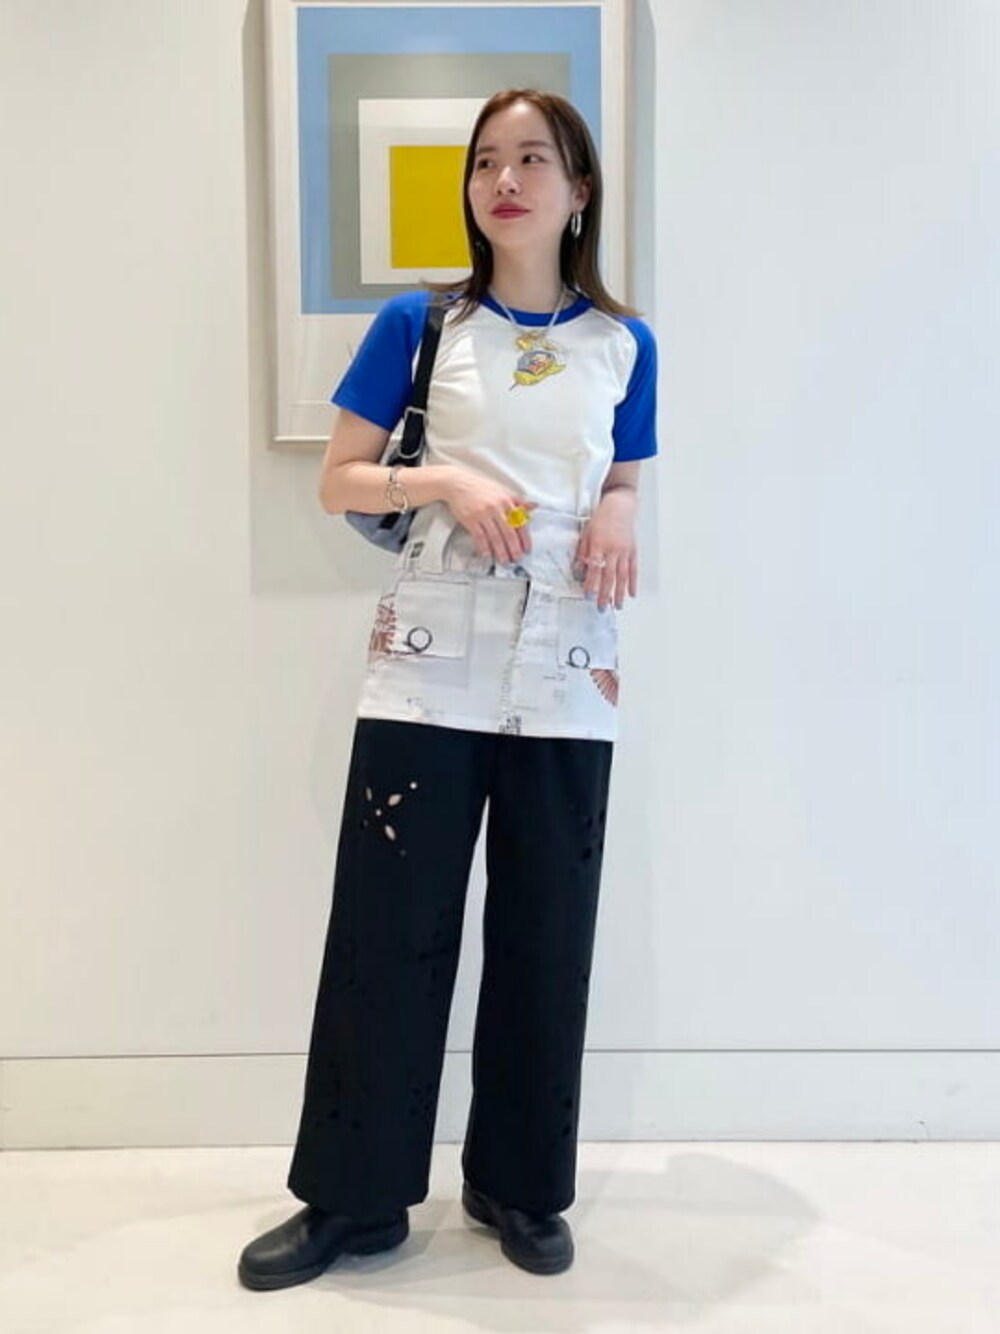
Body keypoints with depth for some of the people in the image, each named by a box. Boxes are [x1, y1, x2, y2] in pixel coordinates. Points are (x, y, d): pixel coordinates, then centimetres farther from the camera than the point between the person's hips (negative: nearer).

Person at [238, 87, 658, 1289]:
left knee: (546, 939, 8)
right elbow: (337, 480, 3)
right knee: (388, 927, 3)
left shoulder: (625, 345, 7)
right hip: (429, 669, -1)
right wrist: (445, 480, -14)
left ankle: (521, 1185, 28)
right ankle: (354, 1196, 21)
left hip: (566, 677, 2)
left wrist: (619, 518, -6)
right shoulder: (419, 324, 2)